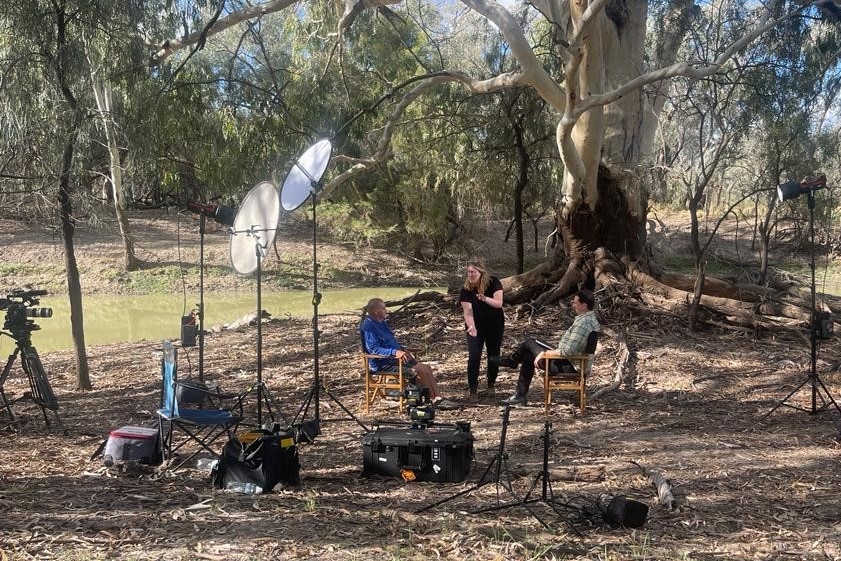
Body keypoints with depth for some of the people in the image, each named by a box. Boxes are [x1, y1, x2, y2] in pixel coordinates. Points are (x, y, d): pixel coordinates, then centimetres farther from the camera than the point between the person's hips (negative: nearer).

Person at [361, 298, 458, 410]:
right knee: (420, 370, -20)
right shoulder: (368, 326, -14)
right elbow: (373, 349, -24)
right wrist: (395, 352, -32)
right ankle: (433, 399, -7)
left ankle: (438, 397, -9)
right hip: (383, 363, -10)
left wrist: (402, 350, 11)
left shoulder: (381, 323, 17)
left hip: (393, 357, 10)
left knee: (426, 368, -4)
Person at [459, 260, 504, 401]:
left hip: (495, 327, 1)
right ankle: (473, 389, -2)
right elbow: (468, 312, -23)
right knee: (474, 357, -11)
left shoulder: (494, 283, -16)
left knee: (494, 356, 10)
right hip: (476, 328, -1)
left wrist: (485, 299, -44)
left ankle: (491, 385, 29)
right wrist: (471, 327, -40)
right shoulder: (466, 290, -16)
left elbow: (499, 303, -25)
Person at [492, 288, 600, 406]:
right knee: (528, 356, 19)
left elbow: (569, 350, -31)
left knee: (529, 343, 3)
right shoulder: (592, 319, 7)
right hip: (574, 365, 10)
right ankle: (520, 396, 22)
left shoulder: (582, 323, -26)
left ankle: (512, 360, 34)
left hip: (565, 366, -10)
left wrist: (545, 353, -18)